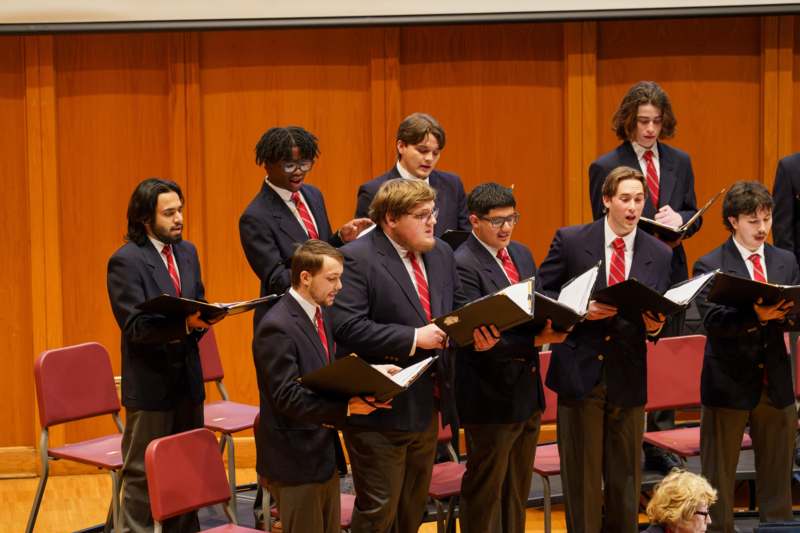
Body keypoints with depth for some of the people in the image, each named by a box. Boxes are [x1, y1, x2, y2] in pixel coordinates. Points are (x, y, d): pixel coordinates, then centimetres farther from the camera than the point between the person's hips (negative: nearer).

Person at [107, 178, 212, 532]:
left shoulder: (187, 252, 10)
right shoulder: (125, 261, -12)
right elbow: (135, 327, -18)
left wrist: (202, 319, -9)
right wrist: (184, 324, -33)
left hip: (187, 378, 7)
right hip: (150, 383, -7)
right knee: (142, 475, 0)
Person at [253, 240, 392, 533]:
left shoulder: (319, 313, 9)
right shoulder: (277, 327, -20)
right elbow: (287, 397, -25)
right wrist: (346, 408, -30)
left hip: (324, 452, 9)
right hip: (296, 459, -9)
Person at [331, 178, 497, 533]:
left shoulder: (441, 254, 11)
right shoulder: (357, 259, -14)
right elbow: (347, 327, -24)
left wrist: (477, 332, -4)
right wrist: (414, 337, -24)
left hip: (426, 406, 8)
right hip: (381, 410, -8)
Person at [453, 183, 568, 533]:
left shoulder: (521, 254, 9)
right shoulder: (463, 265, -18)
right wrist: (537, 341, -27)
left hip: (527, 389, 8)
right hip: (491, 397, -8)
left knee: (518, 490, 18)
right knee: (485, 491, 5)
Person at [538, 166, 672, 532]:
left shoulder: (659, 254, 5)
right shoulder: (570, 240, -2)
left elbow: (660, 316, 9)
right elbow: (543, 294, -1)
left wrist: (655, 326, -14)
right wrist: (581, 311, -16)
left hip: (628, 378, 2)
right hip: (580, 372, -2)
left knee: (625, 475, 10)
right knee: (582, 473, 5)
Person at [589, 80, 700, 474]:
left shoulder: (680, 162, 10)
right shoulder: (605, 167, -3)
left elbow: (694, 217, 14)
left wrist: (679, 218, -10)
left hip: (670, 275, 4)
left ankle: (661, 448, 16)